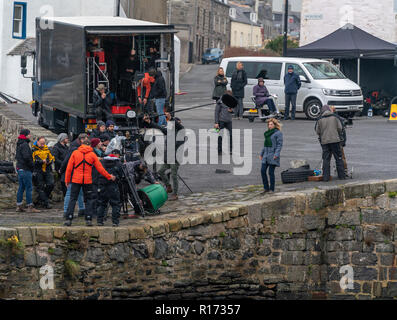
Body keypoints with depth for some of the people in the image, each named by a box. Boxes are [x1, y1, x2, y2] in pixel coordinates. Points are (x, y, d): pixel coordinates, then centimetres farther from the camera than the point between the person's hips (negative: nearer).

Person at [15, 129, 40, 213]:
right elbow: (26, 157, -25)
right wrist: (32, 165, -12)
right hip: (25, 169, -10)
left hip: (20, 168, 10)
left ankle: (19, 206, 17)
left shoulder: (19, 145, 14)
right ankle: (30, 207, -6)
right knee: (29, 188, -6)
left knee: (21, 188, 14)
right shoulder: (24, 145, -16)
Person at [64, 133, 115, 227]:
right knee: (89, 199, 10)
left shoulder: (75, 153, -1)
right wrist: (109, 177, 14)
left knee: (73, 199, 4)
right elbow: (100, 168, 3)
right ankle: (88, 219, 3)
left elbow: (69, 168, -1)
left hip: (76, 180, 0)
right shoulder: (92, 154, 1)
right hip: (88, 181, 0)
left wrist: (67, 180, 7)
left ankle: (68, 219, -4)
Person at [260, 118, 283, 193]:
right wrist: (261, 154, 21)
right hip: (266, 155, 7)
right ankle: (266, 188, 7)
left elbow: (280, 144, -11)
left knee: (271, 172, -6)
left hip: (273, 155, -7)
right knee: (263, 170, -1)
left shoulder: (278, 133, -5)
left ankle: (272, 189, 3)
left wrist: (276, 154, -21)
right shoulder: (268, 133, 17)